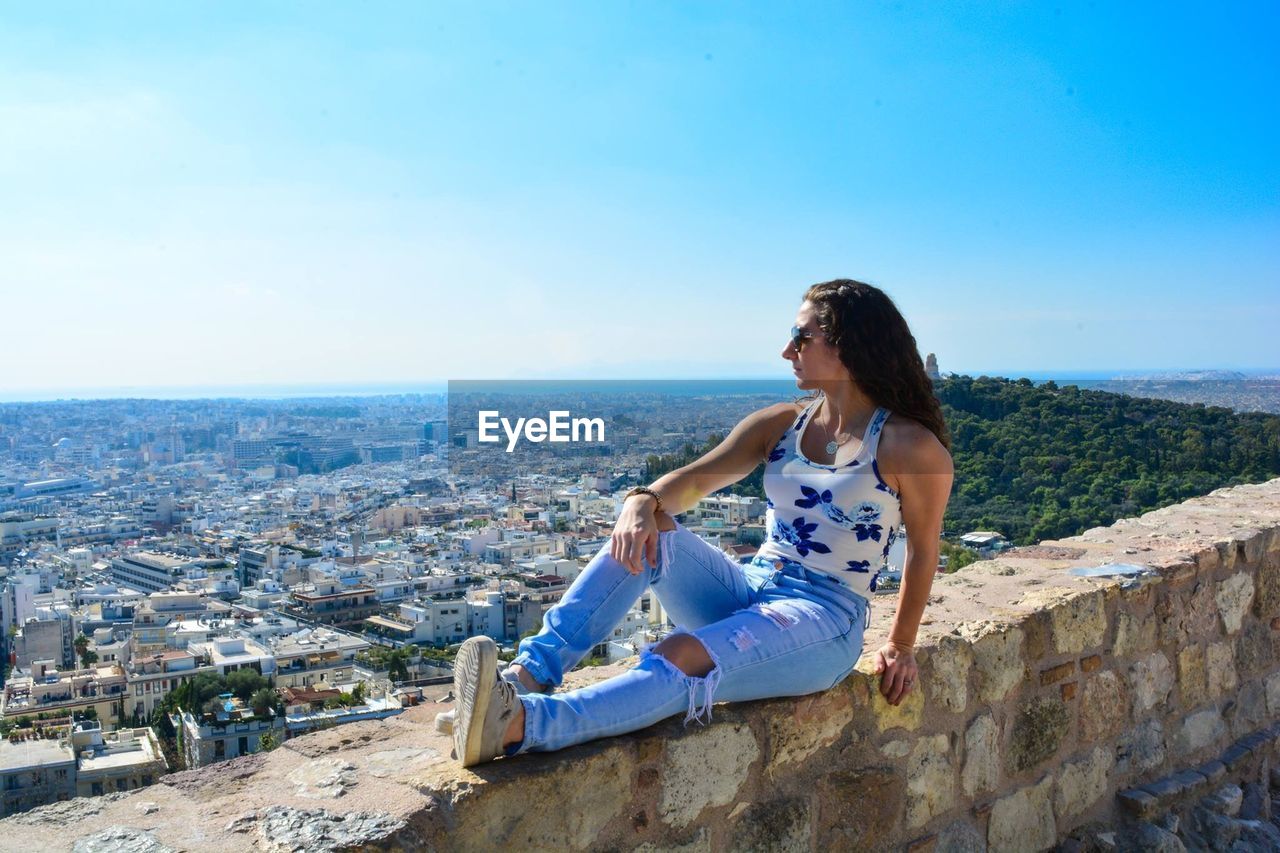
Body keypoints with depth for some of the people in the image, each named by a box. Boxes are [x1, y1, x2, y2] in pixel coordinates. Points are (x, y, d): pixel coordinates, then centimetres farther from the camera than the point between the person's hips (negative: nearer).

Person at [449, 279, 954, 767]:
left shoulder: (909, 446, -7)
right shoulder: (779, 424, 7)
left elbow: (923, 550, 2)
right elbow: (697, 477, -5)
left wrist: (901, 646, 7)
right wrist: (644, 500, -26)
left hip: (826, 624, -5)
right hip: (750, 590, 5)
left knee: (681, 660, -33)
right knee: (645, 533, -22)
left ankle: (523, 723, -50)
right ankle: (531, 672, -32)